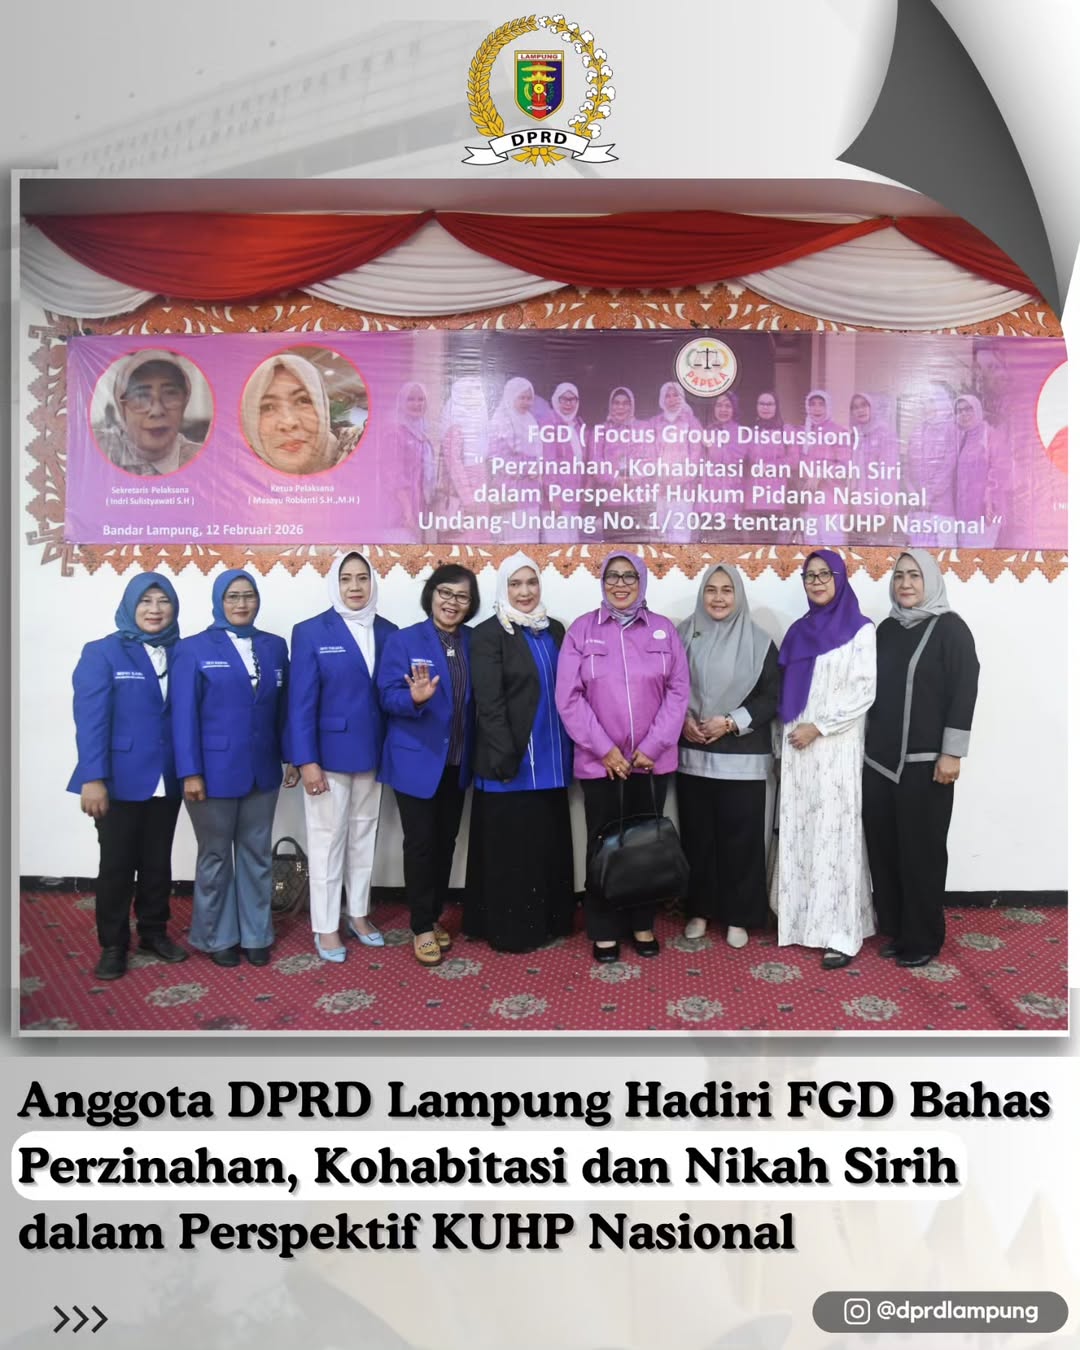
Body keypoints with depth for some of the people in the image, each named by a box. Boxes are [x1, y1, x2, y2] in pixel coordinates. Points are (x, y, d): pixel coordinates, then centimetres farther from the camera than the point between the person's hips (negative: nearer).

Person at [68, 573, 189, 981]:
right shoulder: (101, 653, -6)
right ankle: (113, 945, 22)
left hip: (167, 780, 4)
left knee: (158, 861, 15)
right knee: (116, 864, 8)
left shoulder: (179, 654, 4)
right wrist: (93, 778, -19)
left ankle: (154, 932, 31)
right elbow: (90, 720, -13)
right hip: (120, 780, -3)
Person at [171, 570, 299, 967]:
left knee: (256, 854, 12)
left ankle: (255, 934, 25)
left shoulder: (275, 646, 7)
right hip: (215, 771, -3)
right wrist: (190, 772, -13)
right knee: (215, 856, 10)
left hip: (262, 771, 4)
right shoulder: (193, 649, -5)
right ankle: (217, 937, 25)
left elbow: (284, 708, 8)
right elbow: (184, 715, -9)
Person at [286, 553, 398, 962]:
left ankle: (358, 914, 31)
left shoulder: (388, 632, 4)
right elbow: (301, 702, -10)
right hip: (328, 754, -4)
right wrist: (306, 761, -16)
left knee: (364, 836, 15)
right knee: (327, 840, 5)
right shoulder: (310, 632, -7)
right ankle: (325, 927, 17)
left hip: (372, 753, 4)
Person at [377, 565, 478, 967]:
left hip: (457, 762, 4)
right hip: (416, 760, -4)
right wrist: (415, 698, -34)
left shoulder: (474, 643, 4)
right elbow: (388, 697, -13)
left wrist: (476, 752, -9)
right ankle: (422, 928, 15)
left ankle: (434, 916, 30)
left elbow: (477, 699, 5)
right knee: (420, 843, 2)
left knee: (446, 841, 14)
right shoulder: (403, 640, -7)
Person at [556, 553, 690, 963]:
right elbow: (569, 696, -5)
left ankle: (643, 924, 28)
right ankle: (604, 931, 20)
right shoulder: (582, 629, 0)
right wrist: (604, 749, -11)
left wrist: (653, 747, -8)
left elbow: (678, 691, 1)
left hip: (652, 759, 2)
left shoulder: (663, 629, 4)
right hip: (600, 761, -1)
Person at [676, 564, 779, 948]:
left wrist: (732, 722, -13)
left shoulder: (759, 642, -1)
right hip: (693, 755, 2)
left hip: (742, 759, -2)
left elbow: (773, 696, -2)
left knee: (740, 838, 2)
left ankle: (738, 916, 17)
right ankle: (700, 910, 24)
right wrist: (683, 720, -9)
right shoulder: (685, 635, 4)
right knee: (697, 835, 9)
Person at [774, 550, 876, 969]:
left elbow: (866, 690, -11)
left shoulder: (860, 631, -3)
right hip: (797, 748, 6)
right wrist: (783, 743, 9)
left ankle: (843, 934, 0)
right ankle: (803, 920, 17)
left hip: (837, 748, -5)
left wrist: (818, 727, -14)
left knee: (836, 833, -5)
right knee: (799, 831, 7)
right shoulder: (799, 631, 14)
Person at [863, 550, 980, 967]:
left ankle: (923, 939, 15)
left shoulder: (950, 628, -5)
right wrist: (868, 745, 15)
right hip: (880, 760, 5)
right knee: (883, 847, 8)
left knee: (921, 851, 2)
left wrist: (952, 753, -15)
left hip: (924, 762, -5)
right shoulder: (886, 629, 12)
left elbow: (964, 691, -10)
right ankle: (895, 929, 22)